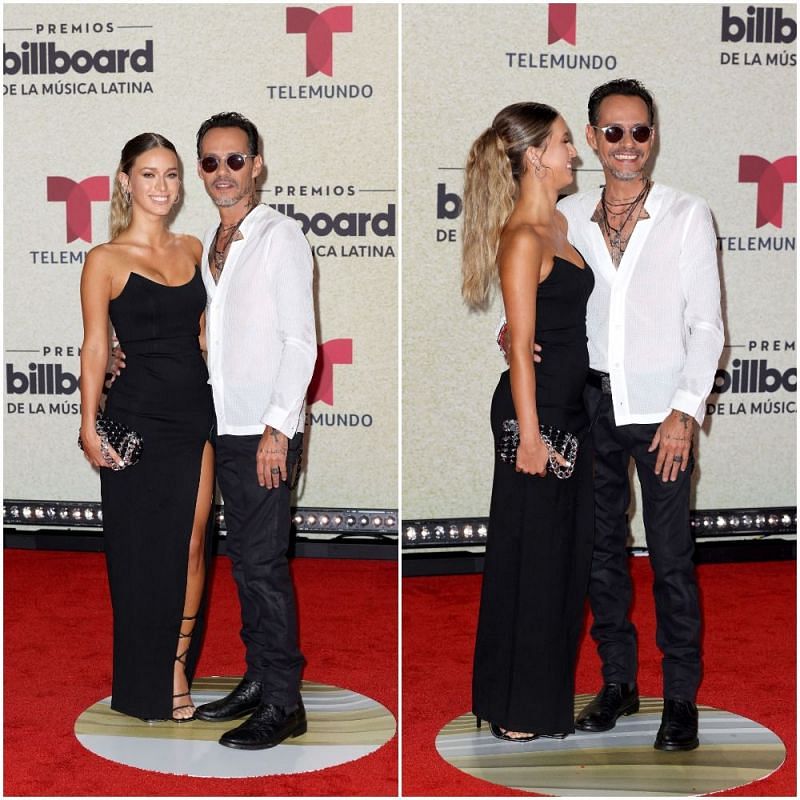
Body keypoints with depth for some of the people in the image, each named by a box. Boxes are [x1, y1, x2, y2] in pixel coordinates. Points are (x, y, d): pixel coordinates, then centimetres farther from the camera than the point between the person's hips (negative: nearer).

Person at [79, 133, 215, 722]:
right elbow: (95, 349, -6)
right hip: (137, 419, -4)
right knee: (143, 552, 5)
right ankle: (146, 688, 19)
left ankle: (178, 669, 20)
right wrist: (89, 426, -15)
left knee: (192, 546, 5)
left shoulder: (194, 250, 10)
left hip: (195, 417, 4)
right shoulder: (106, 261, -4)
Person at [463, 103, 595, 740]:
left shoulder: (556, 223, 12)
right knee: (530, 558, 0)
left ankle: (551, 684, 31)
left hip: (569, 405, 10)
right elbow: (520, 346, -19)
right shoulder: (522, 238, -17)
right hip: (535, 407, -9)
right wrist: (530, 435, -20)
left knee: (568, 551, 16)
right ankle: (517, 708, 14)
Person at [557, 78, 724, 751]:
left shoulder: (687, 216, -3)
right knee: (602, 547, 11)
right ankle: (618, 682, 25)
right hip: (593, 400, 4)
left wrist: (685, 412, -12)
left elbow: (706, 325, -4)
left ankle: (682, 697, 12)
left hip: (662, 408, -3)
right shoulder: (569, 216, 5)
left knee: (672, 559, -1)